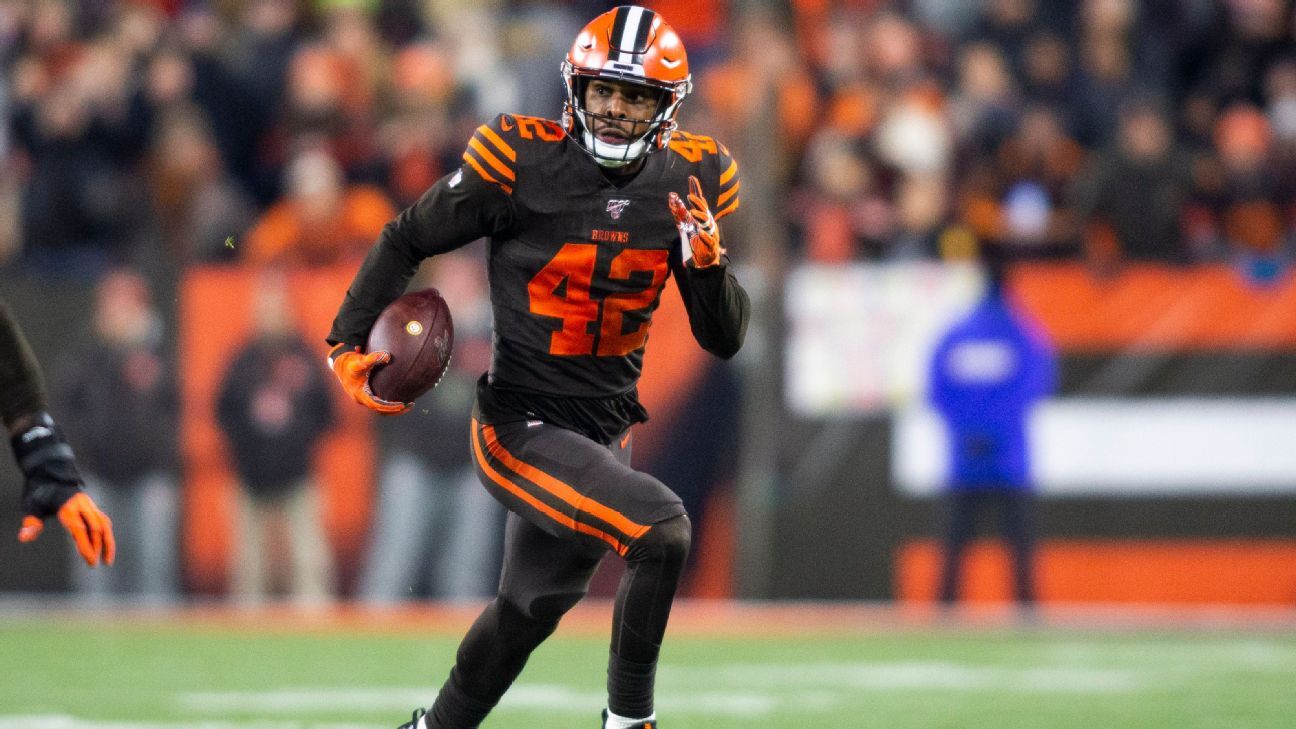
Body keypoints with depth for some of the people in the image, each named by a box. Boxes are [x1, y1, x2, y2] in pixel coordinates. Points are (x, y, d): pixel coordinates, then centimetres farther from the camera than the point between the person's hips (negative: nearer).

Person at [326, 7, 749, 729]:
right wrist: (348, 343, -9)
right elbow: (408, 241, -2)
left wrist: (709, 263, -17)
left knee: (529, 611, 21)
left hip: (608, 427, 6)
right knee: (662, 530, -25)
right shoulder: (523, 162, -15)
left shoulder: (688, 182, -1)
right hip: (524, 427, -6)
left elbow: (726, 339, 2)